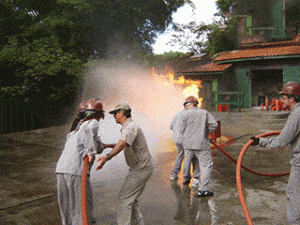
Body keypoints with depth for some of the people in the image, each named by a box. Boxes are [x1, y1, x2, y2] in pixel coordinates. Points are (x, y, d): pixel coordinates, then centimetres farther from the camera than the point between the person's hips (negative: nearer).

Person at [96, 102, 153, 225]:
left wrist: (108, 156, -55)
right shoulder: (129, 126, 14)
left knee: (124, 197, -4)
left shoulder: (130, 127, -20)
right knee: (131, 198, 17)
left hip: (140, 169, -10)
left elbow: (122, 144, -41)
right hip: (139, 168, 10)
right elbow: (124, 144, 31)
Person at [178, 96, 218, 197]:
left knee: (187, 160, 25)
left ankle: (185, 179, 45)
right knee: (206, 165, 1)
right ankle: (202, 189, -7)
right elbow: (214, 124, -3)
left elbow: (182, 130, -1)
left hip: (188, 143, 2)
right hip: (201, 143, -2)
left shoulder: (185, 115, -3)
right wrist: (205, 132, 10)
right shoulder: (204, 112, 1)